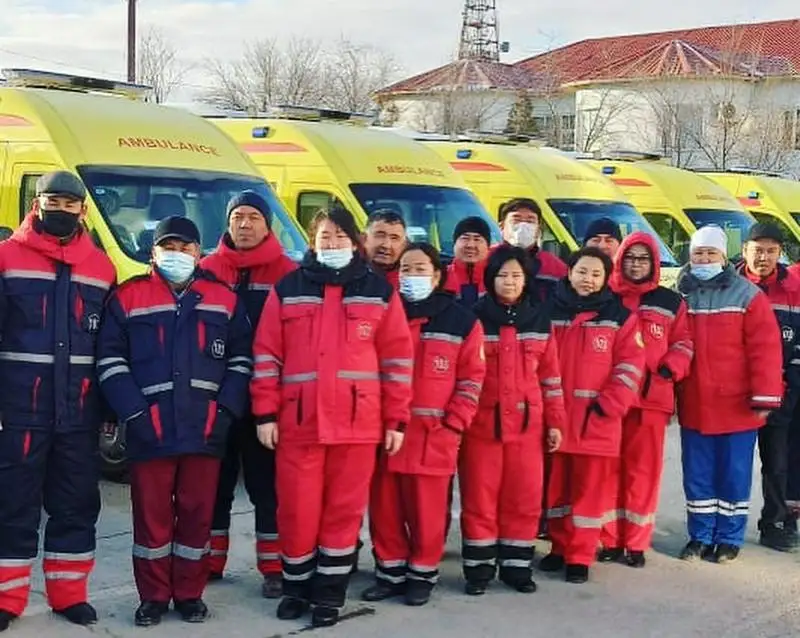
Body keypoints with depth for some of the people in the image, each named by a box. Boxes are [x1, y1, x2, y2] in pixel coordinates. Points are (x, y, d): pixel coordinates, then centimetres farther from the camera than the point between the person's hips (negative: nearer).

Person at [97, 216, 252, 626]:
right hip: (149, 430, -1)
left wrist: (226, 411, -1)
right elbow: (110, 361, 1)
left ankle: (190, 594, 20)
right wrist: (134, 414, -8)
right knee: (151, 515, 4)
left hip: (206, 429, 1)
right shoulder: (128, 297, 4)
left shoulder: (224, 299, 10)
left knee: (197, 514, 7)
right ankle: (153, 596, 17)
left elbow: (241, 359, 11)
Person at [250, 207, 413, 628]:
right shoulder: (287, 290, 6)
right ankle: (297, 587, 24)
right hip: (298, 422, 0)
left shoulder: (379, 292, 7)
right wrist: (265, 413, -2)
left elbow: (397, 357, 5)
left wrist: (396, 419, 1)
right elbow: (267, 354, 4)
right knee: (297, 509, 4)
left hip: (357, 423, 0)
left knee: (344, 511, 6)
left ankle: (329, 594, 19)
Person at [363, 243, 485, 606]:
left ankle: (422, 574, 18)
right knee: (384, 507, 8)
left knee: (426, 508, 1)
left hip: (434, 435, -3)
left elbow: (471, 378, 2)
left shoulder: (461, 321, 2)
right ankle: (391, 571, 23)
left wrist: (453, 424, -6)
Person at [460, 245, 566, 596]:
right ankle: (478, 567, 13)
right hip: (481, 423, -2)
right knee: (479, 497, 2)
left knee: (524, 498, 6)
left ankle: (516, 566, 18)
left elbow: (550, 373, 10)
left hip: (526, 422, 3)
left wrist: (555, 421, 7)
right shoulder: (474, 317, -1)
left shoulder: (539, 319, 7)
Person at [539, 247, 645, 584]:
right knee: (556, 485, 11)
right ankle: (560, 547, 26)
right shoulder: (549, 311, 5)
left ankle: (580, 556, 11)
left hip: (597, 419, -2)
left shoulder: (620, 316, 1)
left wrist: (607, 405, -12)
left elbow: (630, 366, -3)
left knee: (590, 487, 2)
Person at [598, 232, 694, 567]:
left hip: (651, 397, 0)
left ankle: (636, 543, 10)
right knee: (609, 468, 3)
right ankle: (610, 541, 12)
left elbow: (684, 342, 10)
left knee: (643, 470, 2)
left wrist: (669, 370, -7)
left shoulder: (670, 302, 9)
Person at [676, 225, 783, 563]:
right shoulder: (679, 296, 4)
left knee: (733, 474, 7)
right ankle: (700, 536, 23)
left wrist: (765, 397, -13)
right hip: (693, 406, 3)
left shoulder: (748, 295, -5)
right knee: (697, 474, 10)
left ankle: (729, 538, 21)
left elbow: (765, 347, -9)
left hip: (737, 406, -3)